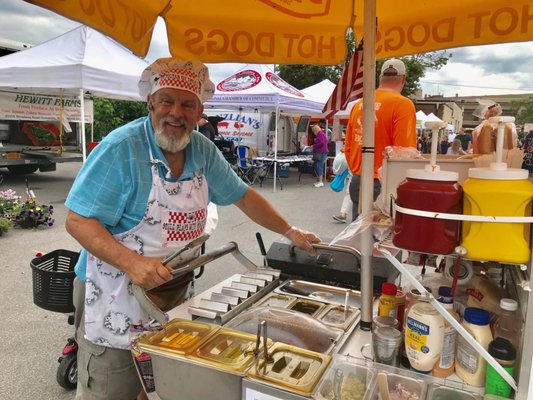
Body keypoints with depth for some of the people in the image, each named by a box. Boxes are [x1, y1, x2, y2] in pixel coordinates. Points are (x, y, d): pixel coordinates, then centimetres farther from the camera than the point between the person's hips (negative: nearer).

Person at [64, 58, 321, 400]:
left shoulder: (203, 151, 0)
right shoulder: (120, 148, -18)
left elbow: (243, 196, 10)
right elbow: (78, 220, -18)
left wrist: (290, 231, 10)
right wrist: (132, 263, -31)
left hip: (176, 296, 5)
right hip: (118, 306, -5)